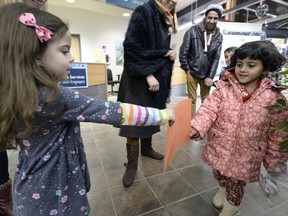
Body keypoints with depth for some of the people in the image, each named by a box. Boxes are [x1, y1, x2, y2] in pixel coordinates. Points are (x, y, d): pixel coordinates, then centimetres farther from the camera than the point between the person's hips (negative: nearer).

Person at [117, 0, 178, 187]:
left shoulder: (167, 20, 16)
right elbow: (131, 46, -19)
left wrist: (171, 54, -1)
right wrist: (148, 74, -22)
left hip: (159, 77, 8)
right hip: (139, 77, -8)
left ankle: (146, 148, 35)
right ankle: (132, 164, 10)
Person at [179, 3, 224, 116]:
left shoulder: (219, 36, 1)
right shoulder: (193, 31, -9)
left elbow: (216, 58, 1)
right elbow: (183, 52, -6)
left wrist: (210, 76, -5)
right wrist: (186, 69, -3)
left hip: (207, 74, 3)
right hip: (192, 72, -3)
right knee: (192, 99, 5)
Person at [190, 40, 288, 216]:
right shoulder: (224, 88, -10)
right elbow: (209, 109, -16)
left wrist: (274, 162, 3)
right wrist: (196, 127, -34)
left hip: (245, 156, -1)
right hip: (219, 147, 2)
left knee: (236, 183, 19)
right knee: (219, 174, 25)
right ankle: (223, 189, 61)